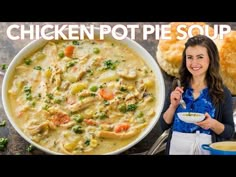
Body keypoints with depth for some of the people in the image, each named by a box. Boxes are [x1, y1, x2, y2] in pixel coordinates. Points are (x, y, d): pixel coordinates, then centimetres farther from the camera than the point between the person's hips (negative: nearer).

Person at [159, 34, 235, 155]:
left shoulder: (222, 92, -6)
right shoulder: (177, 89, -2)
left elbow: (229, 133, -2)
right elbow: (164, 126, 1)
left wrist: (213, 124, -20)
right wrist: (173, 105, -14)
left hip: (206, 149, -1)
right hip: (176, 148, 2)